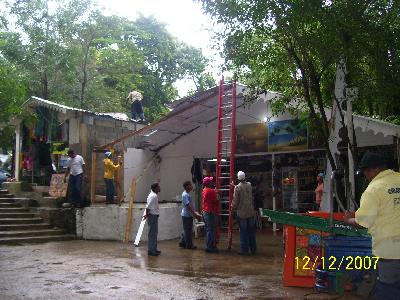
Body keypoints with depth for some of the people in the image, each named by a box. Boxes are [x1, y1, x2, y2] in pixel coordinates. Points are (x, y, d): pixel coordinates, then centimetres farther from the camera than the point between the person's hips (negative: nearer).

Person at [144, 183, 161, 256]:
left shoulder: (154, 195, 11)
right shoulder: (153, 196, -21)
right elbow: (148, 207, -24)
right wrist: (147, 215, -15)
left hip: (155, 216, 10)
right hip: (152, 216, -10)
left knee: (154, 233, 17)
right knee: (152, 234, -5)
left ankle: (154, 249, 26)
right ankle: (151, 250, 0)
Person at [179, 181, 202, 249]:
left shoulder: (188, 194, 13)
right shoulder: (185, 195, -18)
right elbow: (188, 205, -23)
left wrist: (195, 212, 17)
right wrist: (194, 214, -23)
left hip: (189, 215, 10)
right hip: (186, 215, -10)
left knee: (187, 230, 16)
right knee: (188, 230, -1)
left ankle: (182, 243, 24)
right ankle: (189, 245, 6)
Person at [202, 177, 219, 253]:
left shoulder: (204, 190, 11)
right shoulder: (211, 191, -18)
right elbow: (216, 202, -17)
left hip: (205, 212, 10)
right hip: (211, 212, -10)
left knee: (208, 230, 15)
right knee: (211, 230, -5)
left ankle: (208, 246, 21)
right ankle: (210, 247, -1)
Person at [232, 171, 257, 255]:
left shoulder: (237, 188, -14)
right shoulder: (249, 185, 1)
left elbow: (235, 201, -11)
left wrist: (233, 207, 8)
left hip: (242, 213, -4)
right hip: (251, 212, 4)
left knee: (243, 232, 3)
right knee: (251, 231, 11)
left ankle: (244, 249, 6)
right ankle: (252, 249, 17)